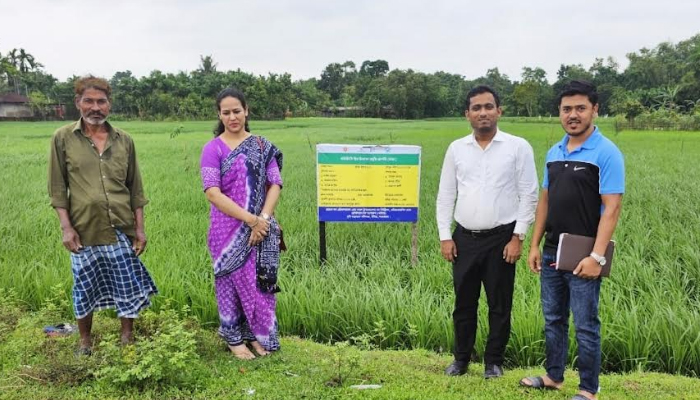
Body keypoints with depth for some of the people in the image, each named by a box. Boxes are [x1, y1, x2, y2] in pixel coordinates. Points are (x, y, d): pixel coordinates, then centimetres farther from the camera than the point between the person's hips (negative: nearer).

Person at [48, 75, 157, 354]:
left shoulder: (124, 140, 4)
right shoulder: (63, 138, -1)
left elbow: (135, 188, 7)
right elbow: (57, 187, -1)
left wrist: (140, 227, 3)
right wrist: (66, 227, -8)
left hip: (122, 230, 2)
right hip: (84, 230, -1)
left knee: (128, 286, 9)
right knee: (84, 288, 12)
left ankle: (128, 338, 30)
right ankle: (85, 340, 34)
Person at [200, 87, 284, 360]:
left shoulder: (262, 146, 5)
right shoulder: (213, 148, -5)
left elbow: (275, 184, -1)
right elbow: (213, 193, -14)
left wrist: (263, 219, -15)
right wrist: (250, 219, -18)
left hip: (262, 228, 3)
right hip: (229, 229, -2)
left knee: (261, 281, 9)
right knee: (233, 281, 8)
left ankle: (257, 334, 27)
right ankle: (234, 338, 25)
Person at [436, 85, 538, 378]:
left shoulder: (518, 147, -2)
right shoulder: (456, 148, 6)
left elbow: (528, 195, -3)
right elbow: (445, 195, 8)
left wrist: (518, 237, -8)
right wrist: (445, 237, 1)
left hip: (501, 238, -2)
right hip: (464, 238, 3)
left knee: (500, 305, 8)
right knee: (464, 303, 11)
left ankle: (494, 361, 25)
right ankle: (461, 358, 28)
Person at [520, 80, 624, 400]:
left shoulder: (606, 153, -11)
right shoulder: (554, 152, 9)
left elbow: (611, 208, -16)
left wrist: (597, 256, -22)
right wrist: (535, 245, 9)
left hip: (583, 258, -6)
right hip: (552, 254, 7)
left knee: (585, 326, 5)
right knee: (553, 320, 17)